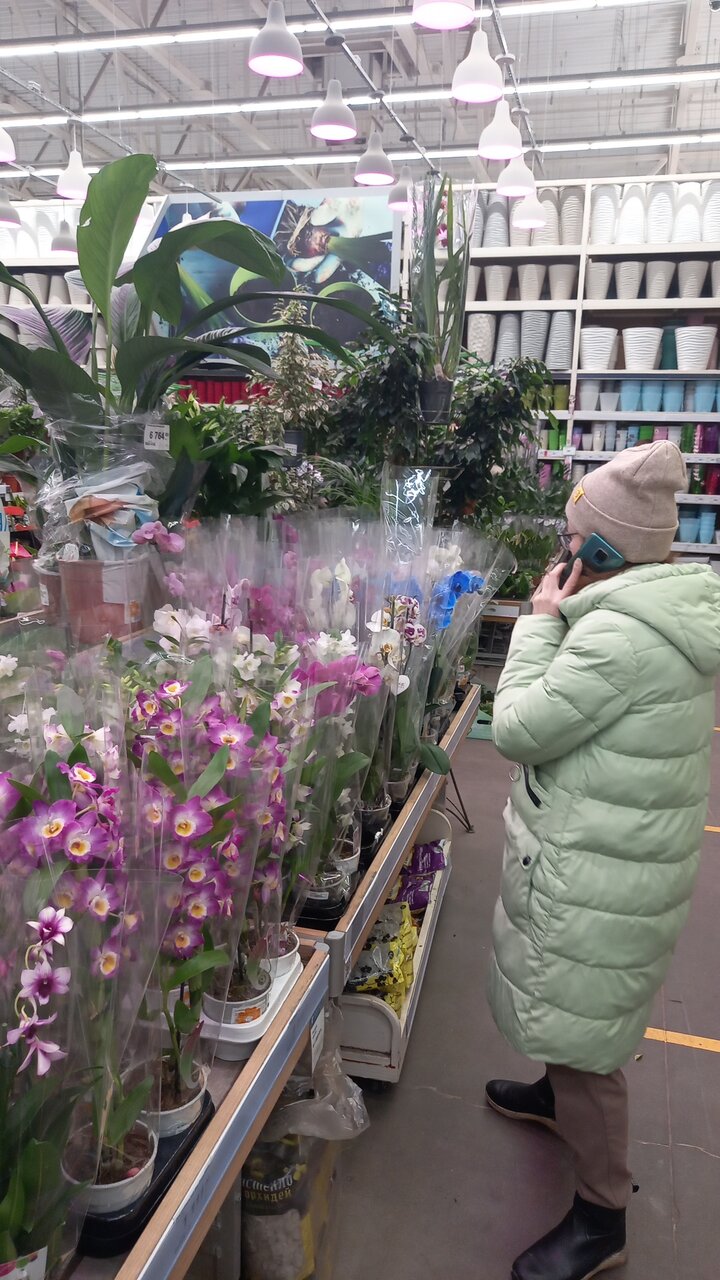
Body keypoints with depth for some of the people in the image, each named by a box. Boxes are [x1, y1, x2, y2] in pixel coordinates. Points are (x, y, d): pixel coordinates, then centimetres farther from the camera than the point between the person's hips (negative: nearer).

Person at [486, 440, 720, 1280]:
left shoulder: (621, 632, -29)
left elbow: (520, 729, -21)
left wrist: (542, 621, -15)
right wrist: (561, 621, 2)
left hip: (597, 877, -10)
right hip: (614, 859, 10)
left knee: (583, 1027, 7)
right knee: (572, 1010, 31)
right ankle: (561, 1094, 57)